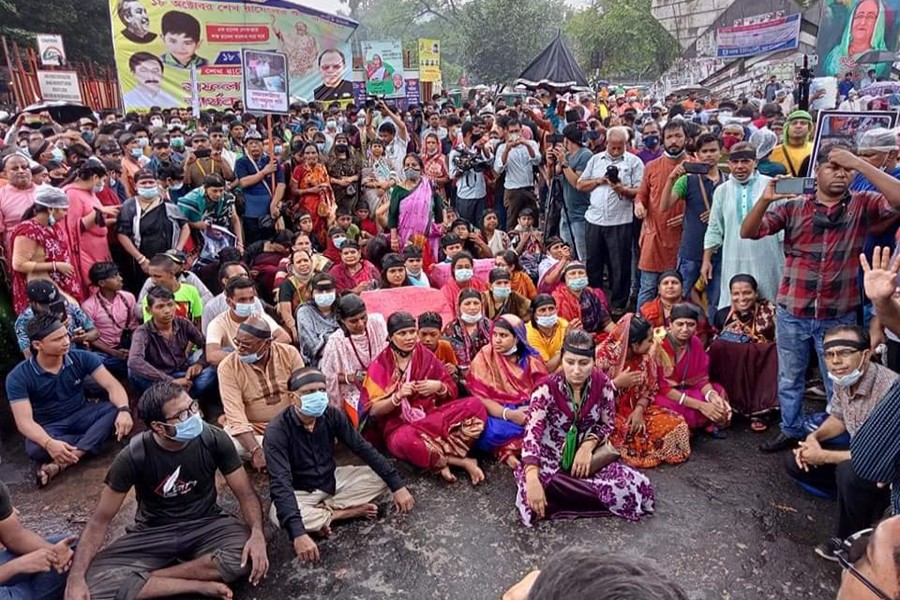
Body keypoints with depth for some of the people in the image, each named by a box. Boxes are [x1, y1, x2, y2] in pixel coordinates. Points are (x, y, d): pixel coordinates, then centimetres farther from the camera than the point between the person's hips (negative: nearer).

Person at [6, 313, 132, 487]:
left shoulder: (82, 358, -11)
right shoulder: (18, 377, -17)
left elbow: (111, 385, -17)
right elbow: (24, 421, -24)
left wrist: (124, 409, -39)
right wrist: (49, 444, -45)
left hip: (81, 415, 3)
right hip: (48, 426, -3)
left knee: (117, 409, -27)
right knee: (36, 449, -37)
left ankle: (60, 464, -31)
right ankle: (95, 436, -16)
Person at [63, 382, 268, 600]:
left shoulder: (214, 439, -17)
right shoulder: (134, 456, -18)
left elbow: (245, 493, -10)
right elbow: (101, 519, -10)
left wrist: (257, 534, -30)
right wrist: (76, 577, -23)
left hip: (206, 525, 0)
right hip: (153, 534, 0)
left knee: (247, 557, -31)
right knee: (94, 582, -26)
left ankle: (140, 578, -17)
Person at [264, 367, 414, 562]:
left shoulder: (332, 415, -14)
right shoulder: (277, 431, -27)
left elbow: (362, 448, -8)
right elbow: (280, 484, -35)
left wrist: (397, 485, -14)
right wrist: (298, 533, -47)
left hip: (333, 479, 4)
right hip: (301, 492, -4)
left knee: (382, 478, -12)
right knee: (278, 515, -36)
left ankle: (323, 510, -14)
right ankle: (340, 513, -15)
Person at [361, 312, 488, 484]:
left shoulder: (425, 356, 3)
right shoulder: (380, 365, -4)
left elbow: (452, 392, 6)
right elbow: (374, 410, -7)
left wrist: (439, 387, -16)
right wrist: (398, 396, -23)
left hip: (432, 415, 4)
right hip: (399, 425, -3)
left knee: (474, 405, -19)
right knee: (406, 439, -39)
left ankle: (440, 460, -24)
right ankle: (462, 461, -21)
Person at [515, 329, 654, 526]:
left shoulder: (602, 383, -9)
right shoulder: (547, 389, -19)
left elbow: (607, 425, 4)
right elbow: (532, 433, -29)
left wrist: (588, 446, -17)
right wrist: (532, 478, -44)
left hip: (588, 452, 3)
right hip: (552, 455, -2)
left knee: (638, 487, -21)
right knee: (535, 497, -35)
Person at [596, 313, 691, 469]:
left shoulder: (644, 356, -2)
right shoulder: (603, 355, -20)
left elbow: (649, 390, 3)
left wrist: (639, 410, -15)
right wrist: (617, 383, -28)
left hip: (634, 409, 6)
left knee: (675, 423, -10)